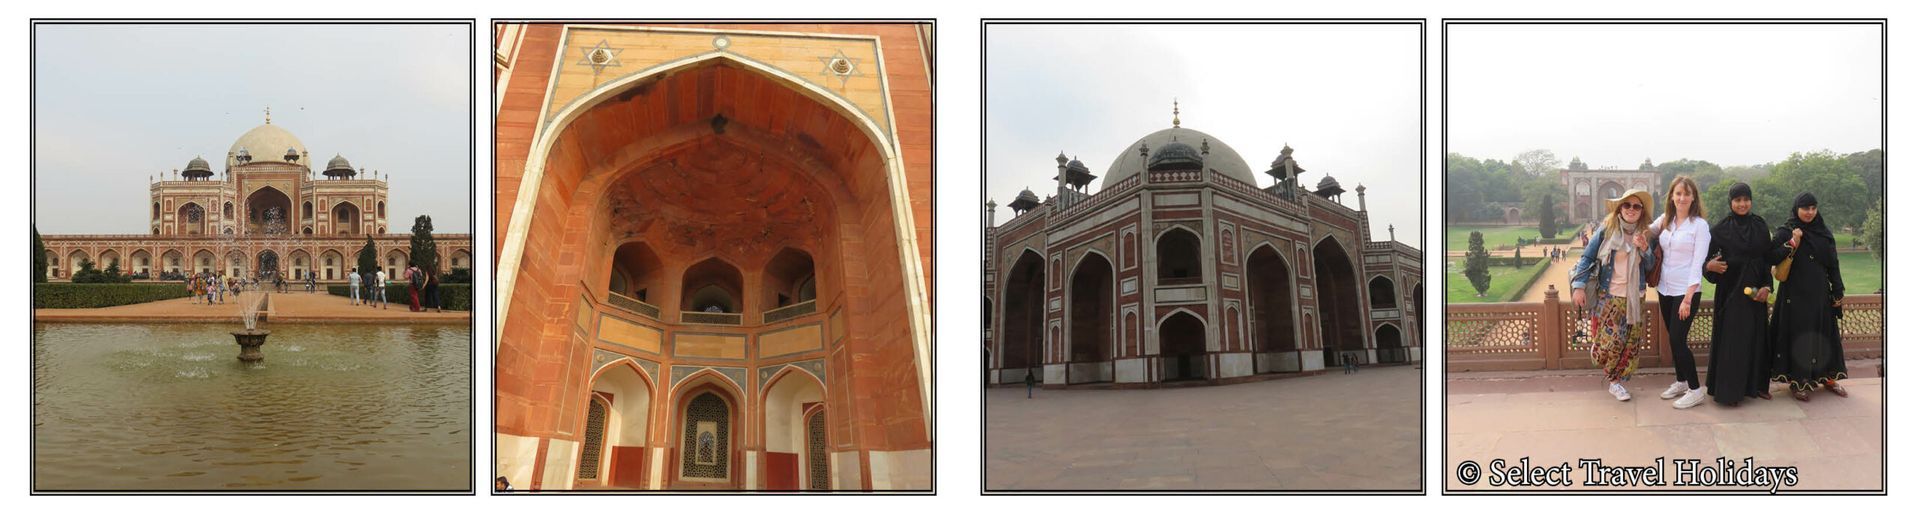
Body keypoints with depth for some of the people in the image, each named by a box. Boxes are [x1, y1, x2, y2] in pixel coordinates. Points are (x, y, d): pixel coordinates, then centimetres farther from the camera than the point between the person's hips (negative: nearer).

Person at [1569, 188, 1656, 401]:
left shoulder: (1644, 235, 6)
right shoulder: (1606, 230, -5)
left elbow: (1650, 267, 8)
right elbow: (1587, 258, -4)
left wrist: (1644, 248, -11)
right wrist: (1579, 287, -12)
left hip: (1633, 298, 4)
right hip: (1608, 296, -4)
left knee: (1630, 344, 4)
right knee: (1610, 342, -8)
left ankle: (1615, 382, 19)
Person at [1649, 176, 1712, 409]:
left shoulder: (1699, 225, -10)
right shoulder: (1664, 220, 6)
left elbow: (1697, 263, -13)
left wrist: (1688, 298, -18)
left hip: (1686, 291, -6)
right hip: (1665, 289, 6)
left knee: (1677, 340, -8)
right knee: (1673, 339, 13)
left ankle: (1695, 390, 3)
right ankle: (1680, 382, 27)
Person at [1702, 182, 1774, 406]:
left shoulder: (1760, 225, 6)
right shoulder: (1721, 229, -4)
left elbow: (1768, 258, 7)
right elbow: (1709, 257, -5)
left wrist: (1766, 286, -5)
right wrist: (1710, 265, -28)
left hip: (1755, 290, 4)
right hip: (1730, 290, -4)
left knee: (1756, 337, 8)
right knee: (1730, 338, -3)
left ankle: (1755, 385, 19)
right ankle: (1726, 390, 1)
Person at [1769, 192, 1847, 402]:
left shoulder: (1824, 233, 8)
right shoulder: (1785, 232, -4)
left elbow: (1833, 264, 11)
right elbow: (1770, 257, -15)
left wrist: (1838, 293, 8)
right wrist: (1792, 243, -23)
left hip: (1819, 294, 4)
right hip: (1795, 294, -4)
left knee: (1824, 333, 10)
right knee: (1798, 335, -3)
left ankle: (1828, 377, 22)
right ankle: (1798, 382, 4)